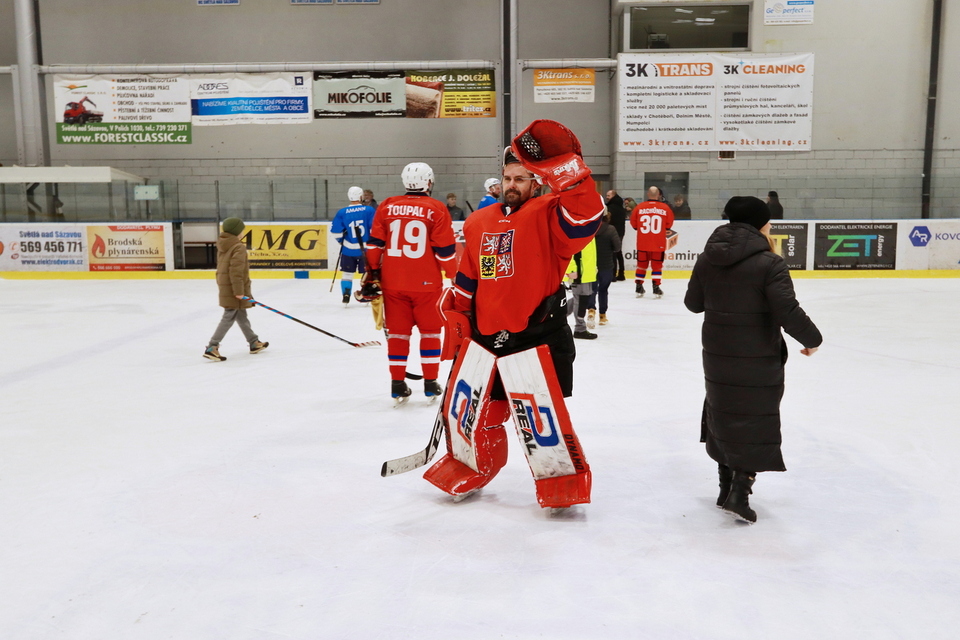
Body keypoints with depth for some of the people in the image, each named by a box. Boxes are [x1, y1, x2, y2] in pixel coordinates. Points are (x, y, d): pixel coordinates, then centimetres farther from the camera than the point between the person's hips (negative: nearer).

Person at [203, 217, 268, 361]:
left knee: (241, 315, 18)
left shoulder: (223, 245, 11)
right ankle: (212, 347, -9)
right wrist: (238, 290, -23)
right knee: (229, 317, -7)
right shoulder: (239, 247, -16)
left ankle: (254, 343, 31)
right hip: (233, 289, -10)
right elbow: (236, 271, -23)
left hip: (225, 286, 10)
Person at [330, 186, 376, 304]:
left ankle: (346, 295, 9)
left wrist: (341, 240, 16)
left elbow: (335, 231, -3)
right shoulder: (369, 210, -8)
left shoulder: (342, 213, -4)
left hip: (348, 250, 1)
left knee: (347, 273, 14)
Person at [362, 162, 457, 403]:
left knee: (397, 331, 11)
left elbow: (374, 244, 4)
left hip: (393, 282, 2)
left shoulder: (386, 207, 3)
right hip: (426, 283, -2)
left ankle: (397, 384, 14)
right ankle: (430, 384, 14)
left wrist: (372, 274, 13)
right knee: (430, 331, 11)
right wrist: (453, 276, 7)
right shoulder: (437, 209, -5)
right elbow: (445, 249, -6)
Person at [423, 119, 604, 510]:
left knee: (539, 415, -6)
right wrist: (455, 318, 16)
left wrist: (565, 168, -34)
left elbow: (585, 217, -28)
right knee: (469, 411, 16)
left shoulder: (546, 215, -6)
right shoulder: (480, 223, 12)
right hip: (483, 335, 6)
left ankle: (562, 479, 16)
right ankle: (470, 467, 40)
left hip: (536, 336, -6)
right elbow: (467, 279, 18)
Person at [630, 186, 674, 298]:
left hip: (642, 243, 1)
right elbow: (669, 225, 3)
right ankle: (656, 288, 5)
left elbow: (634, 224, 4)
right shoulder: (665, 208, -5)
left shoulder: (639, 207, -5)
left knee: (641, 264, 13)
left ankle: (639, 288, 17)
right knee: (657, 265, 8)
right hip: (658, 243, -1)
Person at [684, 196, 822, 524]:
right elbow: (789, 313, -19)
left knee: (723, 415, 18)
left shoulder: (707, 258, 1)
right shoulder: (769, 264, -15)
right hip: (758, 361, -5)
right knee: (755, 423, 7)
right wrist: (812, 339, -3)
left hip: (717, 356, 5)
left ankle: (726, 486, 28)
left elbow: (693, 303, 10)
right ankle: (739, 493, 4)